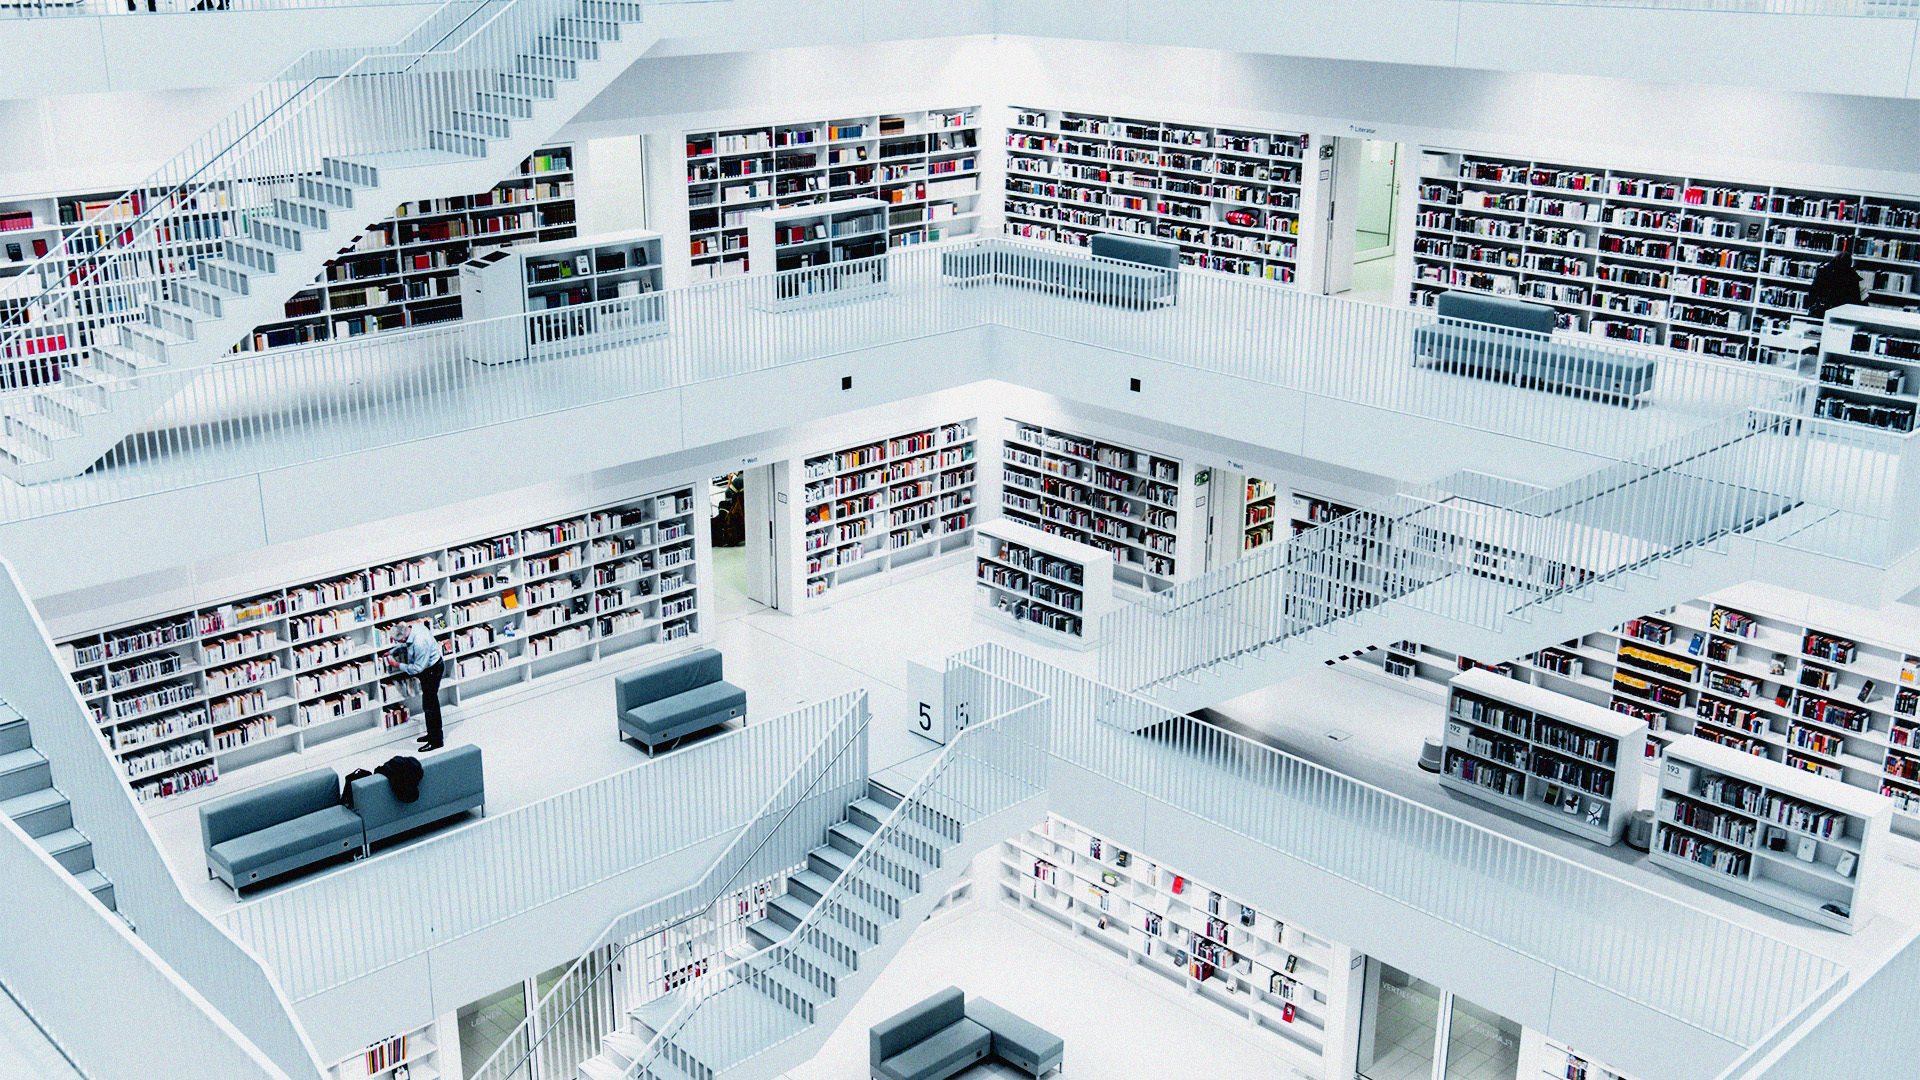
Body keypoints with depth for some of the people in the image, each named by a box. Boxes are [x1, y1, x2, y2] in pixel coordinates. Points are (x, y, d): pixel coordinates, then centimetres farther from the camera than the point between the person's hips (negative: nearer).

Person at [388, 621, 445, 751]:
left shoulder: (420, 643, -36)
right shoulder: (411, 627, -9)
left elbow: (418, 668, -26)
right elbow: (404, 645, 14)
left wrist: (398, 665, -17)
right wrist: (392, 652, 3)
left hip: (432, 670, -10)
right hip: (428, 668, 10)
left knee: (430, 704, -2)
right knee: (431, 702, 21)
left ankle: (436, 741, 8)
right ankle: (432, 733, 36)